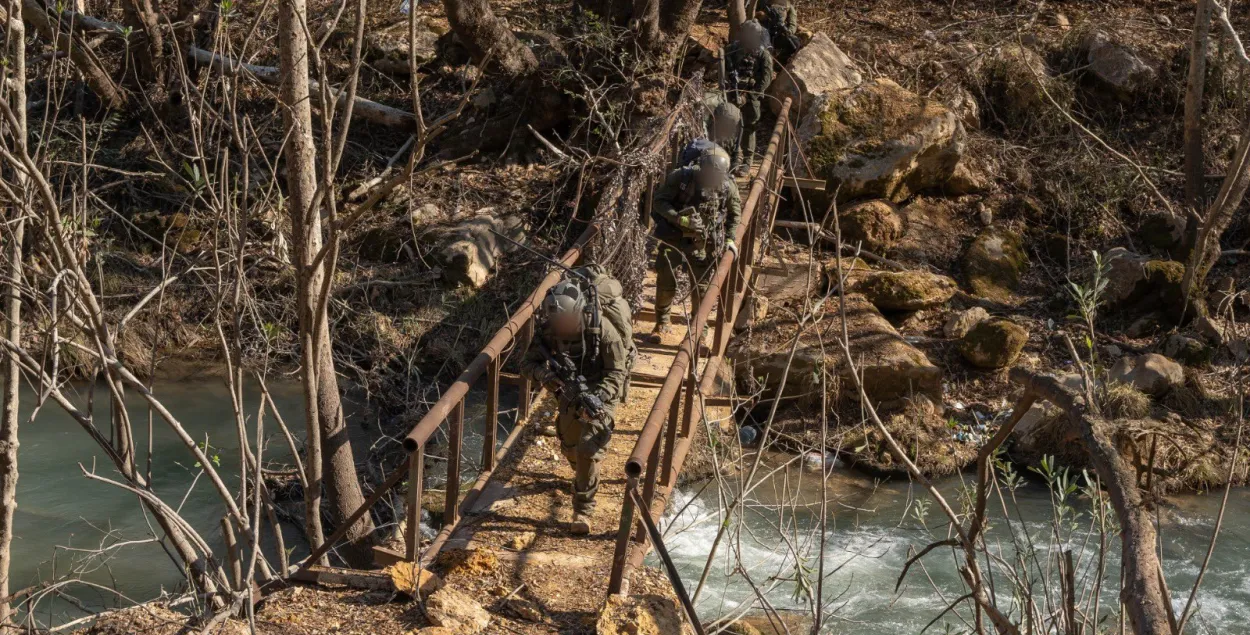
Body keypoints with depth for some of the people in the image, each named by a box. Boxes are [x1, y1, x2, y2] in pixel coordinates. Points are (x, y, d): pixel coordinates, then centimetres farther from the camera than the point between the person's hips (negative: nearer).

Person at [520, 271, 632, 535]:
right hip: (571, 390, 5)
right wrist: (543, 373, -36)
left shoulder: (602, 328, -32)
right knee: (569, 444, 18)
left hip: (601, 391, -5)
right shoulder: (549, 326, -20)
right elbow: (528, 362, -13)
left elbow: (616, 373, -26)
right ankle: (582, 476, 52)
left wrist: (597, 397, -42)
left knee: (589, 448, -16)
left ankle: (584, 510, -5)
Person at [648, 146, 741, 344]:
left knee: (700, 287, 3)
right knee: (665, 282, 2)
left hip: (702, 244, 1)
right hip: (674, 237, -1)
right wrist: (680, 219, -26)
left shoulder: (727, 186, -10)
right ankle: (662, 323, 24)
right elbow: (659, 202, -14)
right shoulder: (680, 177, -18)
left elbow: (735, 214, 8)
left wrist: (729, 238, -2)